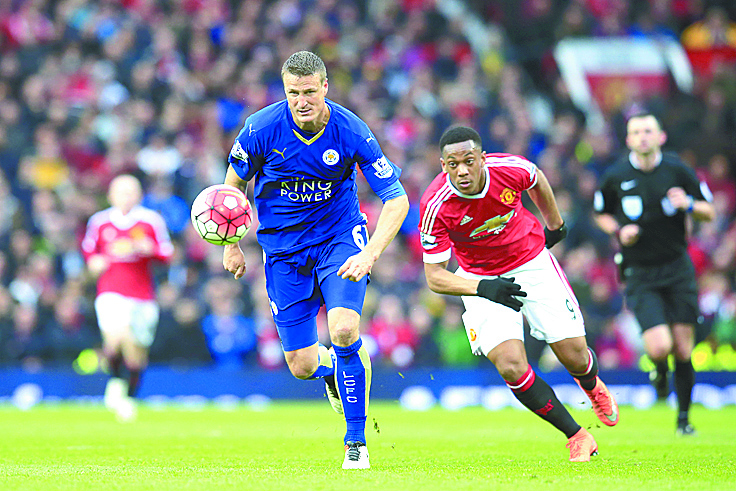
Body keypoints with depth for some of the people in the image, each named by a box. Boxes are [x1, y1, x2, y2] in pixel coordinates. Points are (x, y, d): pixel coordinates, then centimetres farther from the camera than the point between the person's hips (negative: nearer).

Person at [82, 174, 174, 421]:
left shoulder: (151, 221, 0)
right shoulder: (99, 221, 4)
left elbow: (167, 254, 4)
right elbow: (88, 248, 19)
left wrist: (150, 249, -17)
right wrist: (93, 261, -3)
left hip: (142, 294, 1)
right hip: (110, 292, -1)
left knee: (135, 352, 10)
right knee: (114, 339, -26)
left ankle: (129, 397, 32)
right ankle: (116, 380, 1)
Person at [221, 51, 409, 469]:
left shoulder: (351, 131, -18)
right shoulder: (262, 129, -16)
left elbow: (397, 199, -15)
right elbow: (235, 182, 4)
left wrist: (369, 255, -27)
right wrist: (231, 244, 4)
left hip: (340, 237, -1)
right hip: (283, 248, 1)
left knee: (344, 330, -25)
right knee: (301, 366, -2)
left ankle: (357, 439, -8)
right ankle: (333, 368, 39)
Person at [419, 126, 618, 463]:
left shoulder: (510, 169, -22)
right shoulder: (435, 205, -26)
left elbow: (537, 180, 5)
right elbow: (434, 276, -21)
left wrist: (554, 224, 20)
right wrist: (482, 288, -37)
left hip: (532, 263, 1)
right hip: (481, 279, -1)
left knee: (575, 357, 1)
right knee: (511, 368, -19)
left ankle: (593, 386, 41)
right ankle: (577, 437, 1)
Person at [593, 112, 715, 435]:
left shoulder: (677, 170, -2)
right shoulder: (615, 176, -3)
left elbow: (709, 213, 5)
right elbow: (601, 214, 14)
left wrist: (689, 205, -16)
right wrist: (619, 232, -6)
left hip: (678, 269, 1)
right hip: (640, 275, -1)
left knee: (683, 350, -1)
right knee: (659, 347, -17)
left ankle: (684, 417, 18)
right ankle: (660, 368, 22)